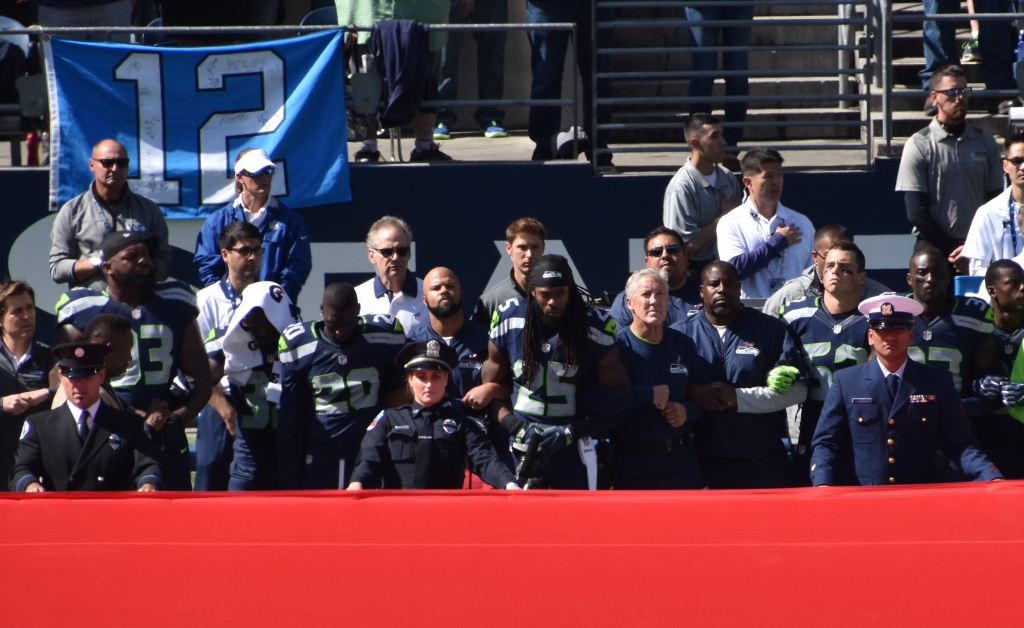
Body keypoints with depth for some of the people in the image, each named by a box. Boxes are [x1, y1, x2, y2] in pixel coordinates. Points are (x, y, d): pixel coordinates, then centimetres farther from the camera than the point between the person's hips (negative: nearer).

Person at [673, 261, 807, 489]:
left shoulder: (771, 331, 5)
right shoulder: (682, 333, 8)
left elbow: (797, 389, -2)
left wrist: (739, 397, -11)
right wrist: (692, 393, -17)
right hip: (703, 461, 0)